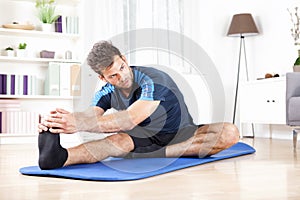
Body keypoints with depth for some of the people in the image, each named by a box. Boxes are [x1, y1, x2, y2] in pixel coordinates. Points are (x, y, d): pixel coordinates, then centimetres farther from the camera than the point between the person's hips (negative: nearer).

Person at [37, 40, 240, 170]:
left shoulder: (154, 80, -26)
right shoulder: (107, 93, -6)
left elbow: (130, 119, -41)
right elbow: (91, 114, -27)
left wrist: (80, 124, -54)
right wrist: (69, 118, -52)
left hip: (181, 134, -2)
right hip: (144, 138, 2)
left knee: (230, 132, -30)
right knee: (119, 140, -34)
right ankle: (60, 156, -59)